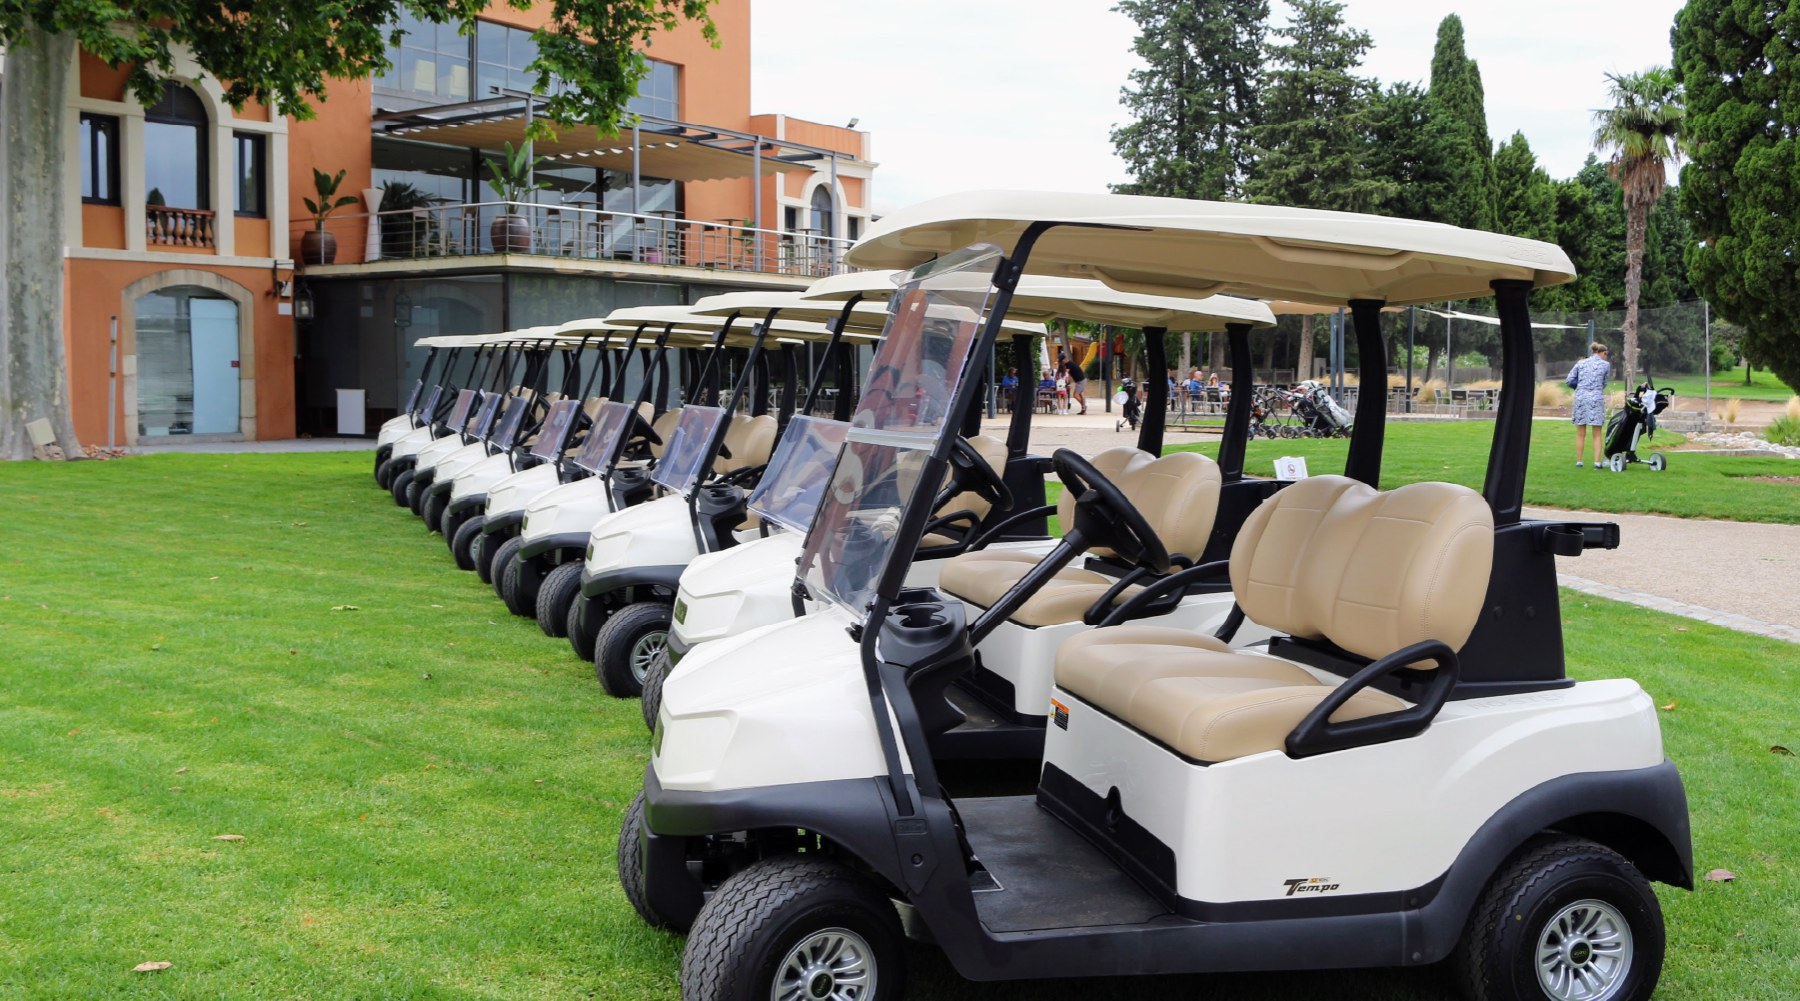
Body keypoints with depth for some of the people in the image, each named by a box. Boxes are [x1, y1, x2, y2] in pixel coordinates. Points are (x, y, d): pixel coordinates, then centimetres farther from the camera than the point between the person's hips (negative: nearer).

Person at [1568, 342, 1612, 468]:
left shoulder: (1581, 363, 9)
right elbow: (1604, 384, 8)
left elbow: (1570, 380, 5)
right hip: (1596, 398, -2)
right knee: (1597, 434, 4)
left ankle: (1578, 461, 11)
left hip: (1581, 398, 2)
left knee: (1580, 434, 9)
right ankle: (1597, 461, -1)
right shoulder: (1605, 364, 3)